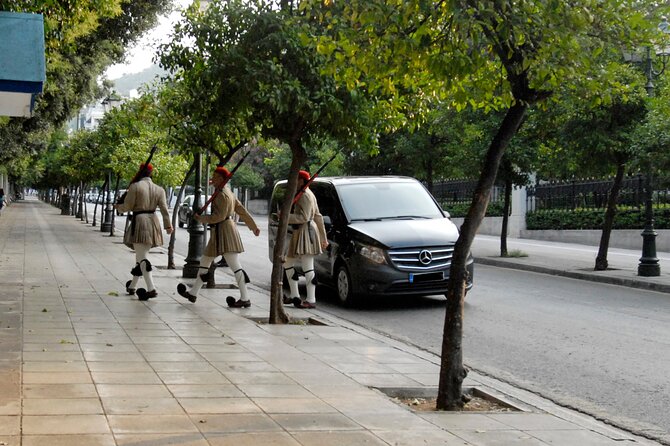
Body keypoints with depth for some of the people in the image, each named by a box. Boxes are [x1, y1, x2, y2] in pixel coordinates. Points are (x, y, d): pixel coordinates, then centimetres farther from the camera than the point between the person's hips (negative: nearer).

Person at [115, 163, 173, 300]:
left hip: (139, 222, -6)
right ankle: (132, 286, 29)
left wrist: (117, 207, 13)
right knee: (141, 255, 18)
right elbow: (164, 208, 0)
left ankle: (151, 288, -22)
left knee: (142, 257, -8)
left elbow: (127, 207, -7)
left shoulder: (135, 186, -8)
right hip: (152, 222, 6)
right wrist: (168, 225, 2)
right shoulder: (159, 189, 7)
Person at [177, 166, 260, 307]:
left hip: (224, 231, -11)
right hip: (219, 233, 11)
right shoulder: (227, 192, 15)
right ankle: (193, 293, 25)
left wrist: (202, 219, -10)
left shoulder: (222, 195, -15)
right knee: (205, 261, 16)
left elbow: (219, 216, -22)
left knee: (235, 266, -9)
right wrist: (254, 227, 22)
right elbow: (242, 211, 18)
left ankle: (245, 299, -8)